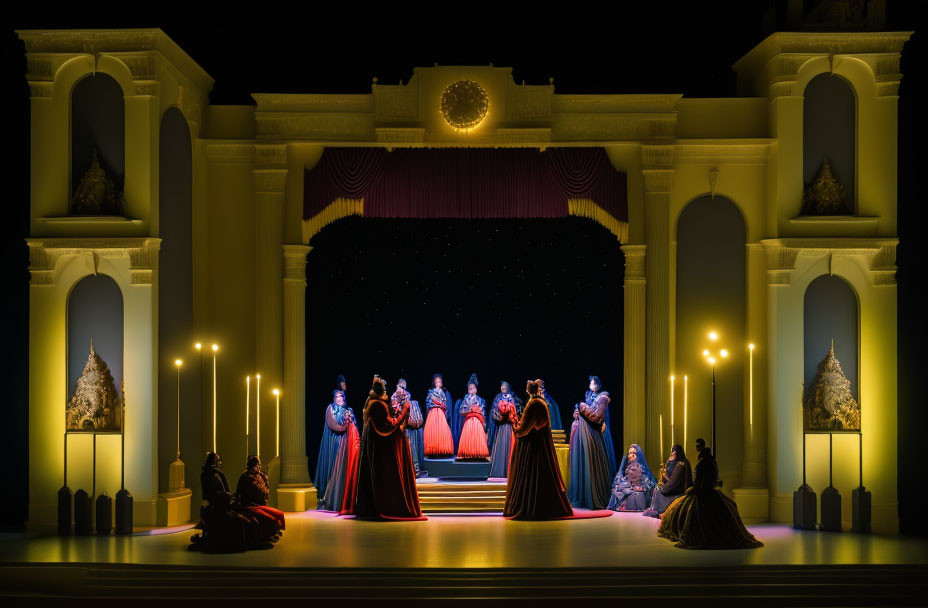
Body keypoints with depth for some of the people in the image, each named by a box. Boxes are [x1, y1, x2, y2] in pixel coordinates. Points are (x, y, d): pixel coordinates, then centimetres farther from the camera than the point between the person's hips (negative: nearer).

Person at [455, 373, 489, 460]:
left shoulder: (480, 399, 13)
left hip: (478, 421, 0)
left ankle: (478, 453, -11)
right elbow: (461, 410, 2)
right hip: (468, 421, 0)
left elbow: (483, 413, 10)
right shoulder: (466, 398, 12)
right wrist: (471, 409, -7)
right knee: (468, 438, -10)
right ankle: (467, 454, -11)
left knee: (477, 438, -9)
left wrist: (484, 423, 0)